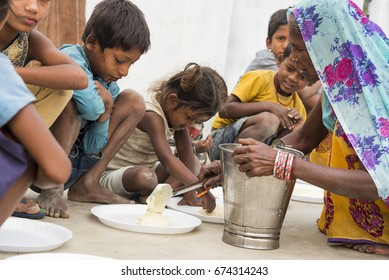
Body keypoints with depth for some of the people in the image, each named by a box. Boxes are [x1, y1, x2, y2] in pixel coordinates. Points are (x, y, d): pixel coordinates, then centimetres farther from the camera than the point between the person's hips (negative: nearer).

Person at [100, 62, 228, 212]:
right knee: (145, 177, -41)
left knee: (194, 164, 3)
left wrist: (190, 191, -16)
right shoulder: (152, 116, -29)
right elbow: (167, 159, -41)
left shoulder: (177, 112, -1)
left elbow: (185, 151, -4)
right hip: (112, 174, -9)